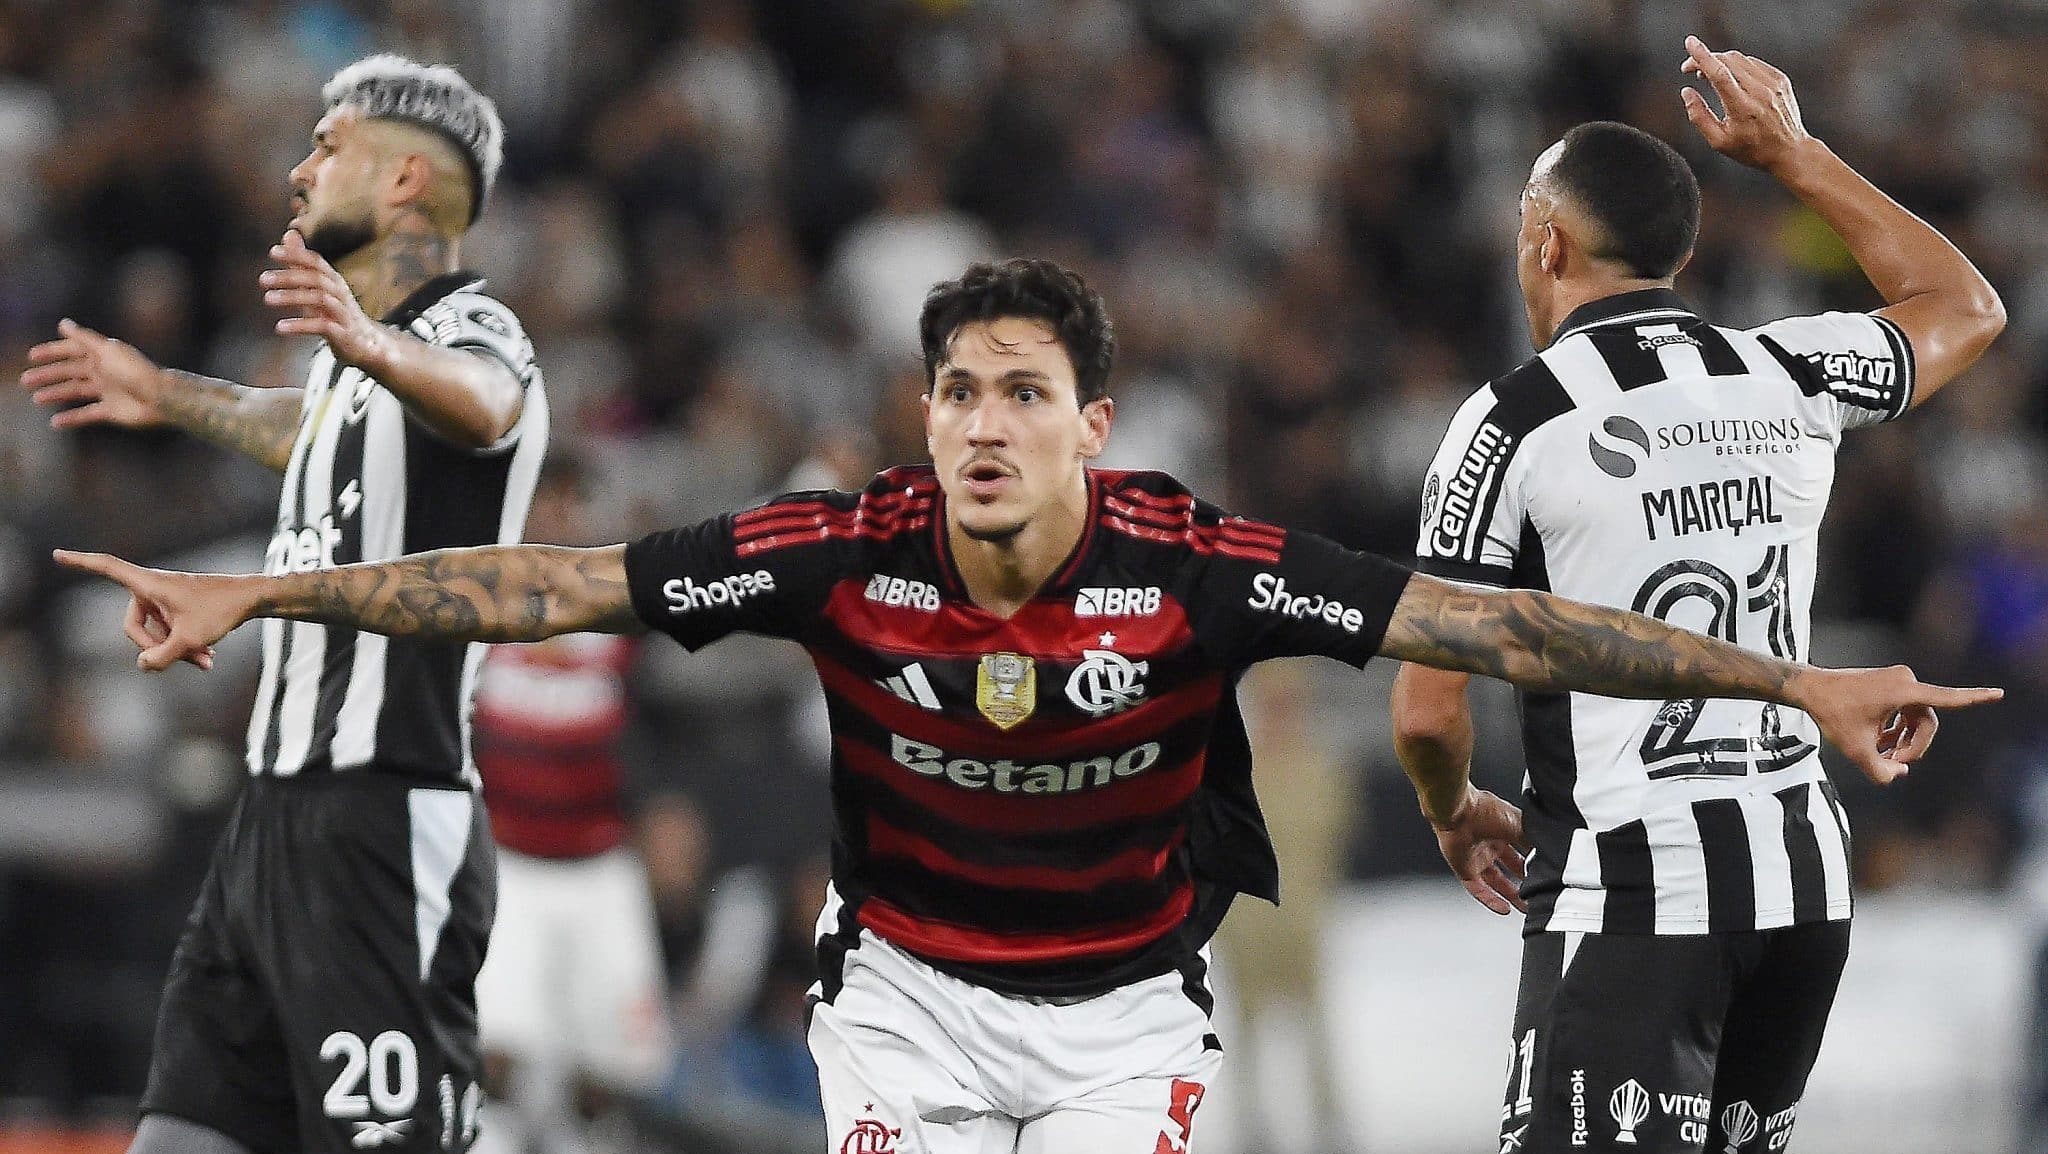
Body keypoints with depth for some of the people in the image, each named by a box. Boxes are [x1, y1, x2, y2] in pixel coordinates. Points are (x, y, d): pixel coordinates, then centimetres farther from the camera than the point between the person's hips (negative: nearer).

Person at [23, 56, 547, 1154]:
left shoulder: (472, 331, -10)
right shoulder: (351, 357, 21)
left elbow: (480, 406, -35)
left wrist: (371, 344, -56)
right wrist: (167, 395, 61)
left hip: (388, 826, -10)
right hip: (276, 813, 10)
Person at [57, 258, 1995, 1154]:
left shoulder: (1197, 570, -22)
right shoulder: (847, 554, -19)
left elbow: (1487, 625, -20)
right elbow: (547, 584, -15)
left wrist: (1795, 683, -22)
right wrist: (250, 596, -17)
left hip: (1124, 998, -1)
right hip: (906, 988, 1)